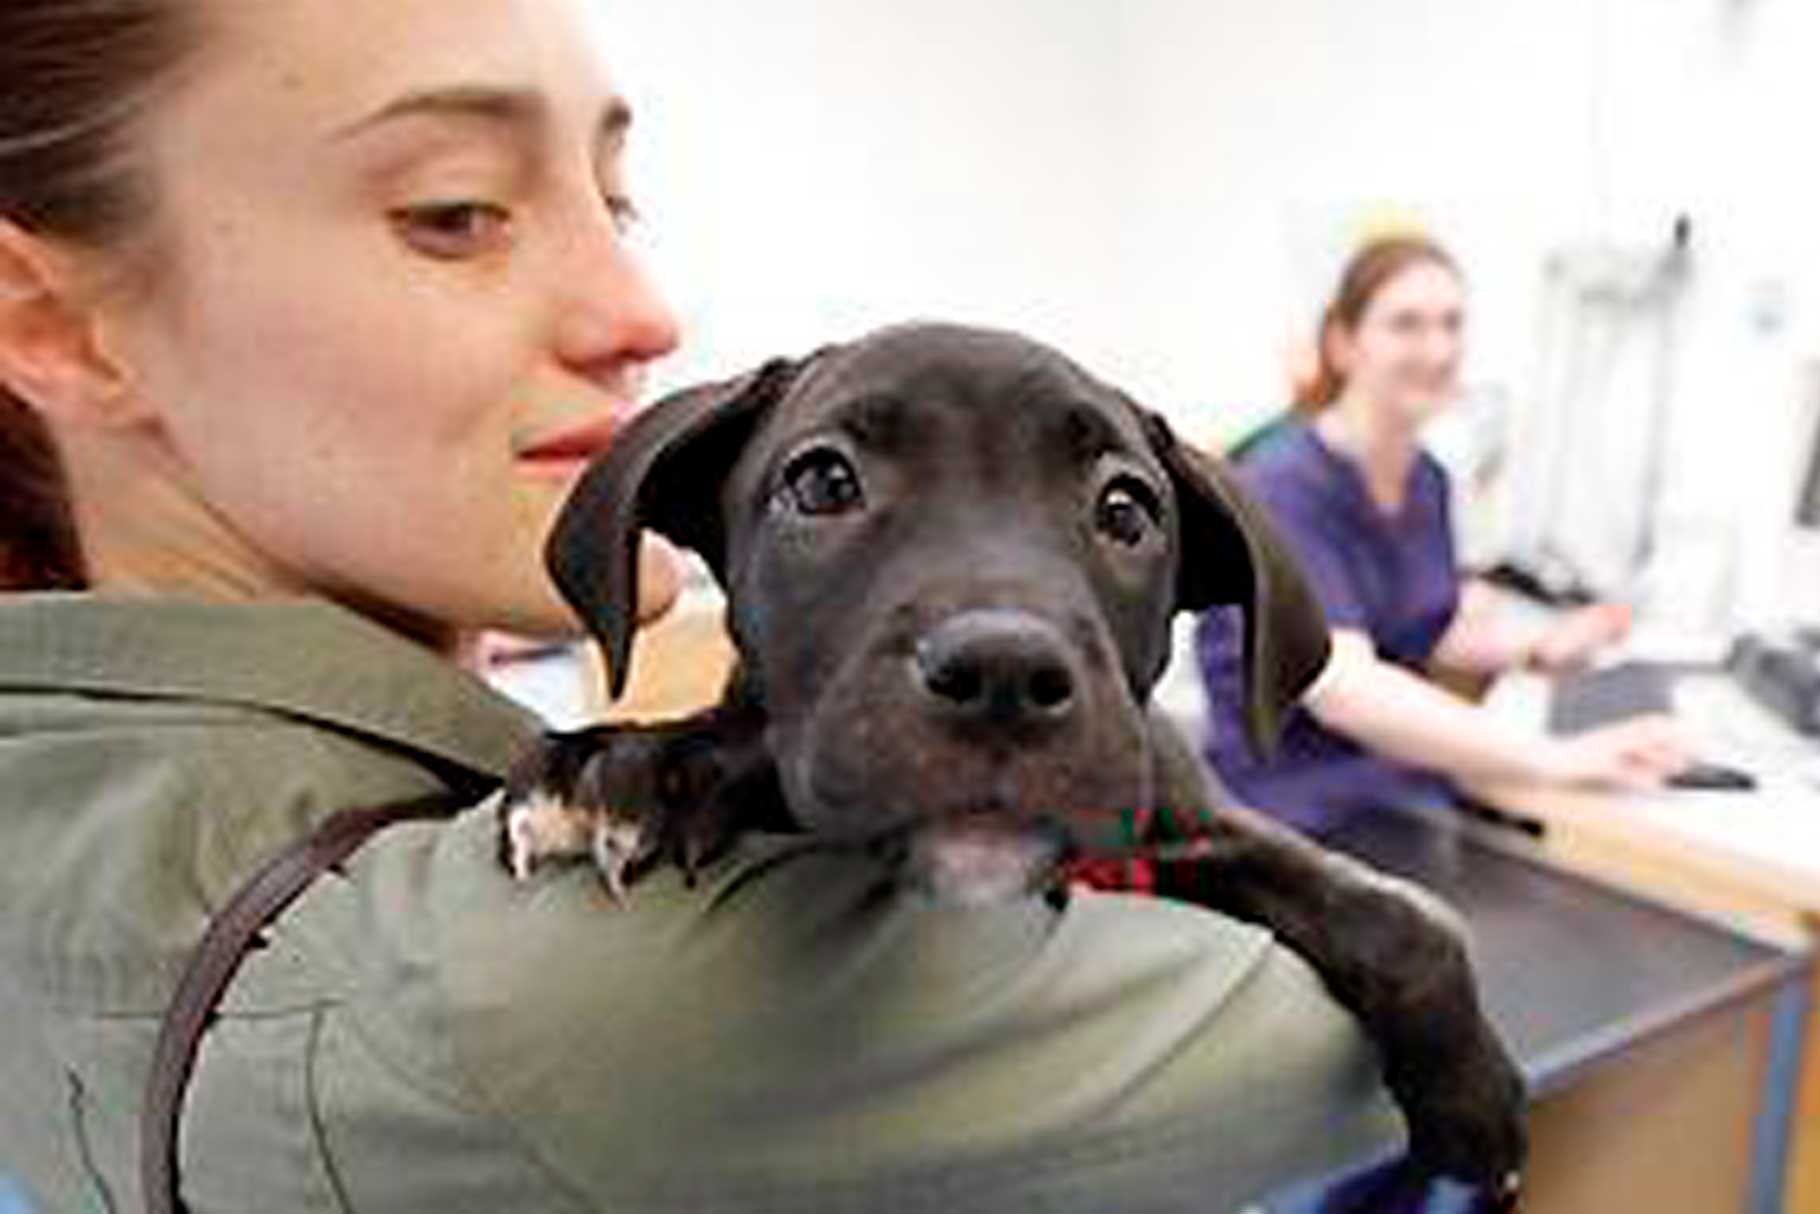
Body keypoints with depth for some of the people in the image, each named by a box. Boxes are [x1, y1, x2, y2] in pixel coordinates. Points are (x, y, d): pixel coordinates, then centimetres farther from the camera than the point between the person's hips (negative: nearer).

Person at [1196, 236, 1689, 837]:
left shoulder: (1426, 479, 9)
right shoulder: (1282, 486, -17)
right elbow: (1342, 687, -28)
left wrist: (1538, 643, -2)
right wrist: (1556, 758, -34)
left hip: (1416, 802, 7)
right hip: (1296, 827, -7)